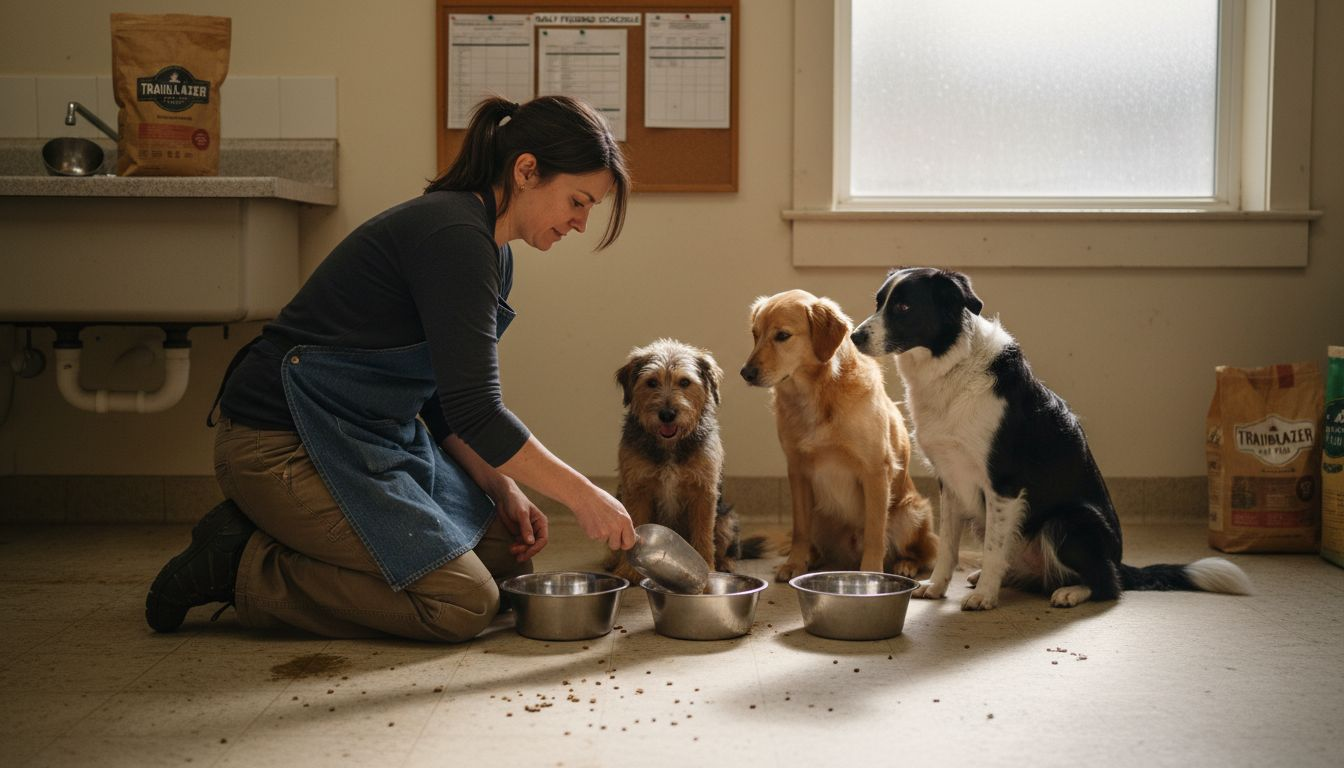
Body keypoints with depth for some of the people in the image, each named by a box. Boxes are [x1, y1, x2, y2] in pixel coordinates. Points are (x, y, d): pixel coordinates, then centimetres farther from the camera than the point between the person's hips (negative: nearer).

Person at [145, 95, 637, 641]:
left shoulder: (491, 253, 10)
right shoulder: (454, 236, -21)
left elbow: (449, 403, 14)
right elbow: (473, 410, -26)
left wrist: (502, 490, 0)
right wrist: (581, 495, -20)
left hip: (370, 438, 11)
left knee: (507, 555, 9)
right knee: (465, 603, -16)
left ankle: (270, 532, 10)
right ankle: (245, 566, -6)